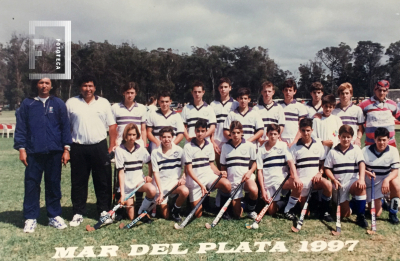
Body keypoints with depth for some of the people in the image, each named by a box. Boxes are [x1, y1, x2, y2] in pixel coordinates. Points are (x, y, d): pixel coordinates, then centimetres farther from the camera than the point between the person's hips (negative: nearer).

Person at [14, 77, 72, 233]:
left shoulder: (58, 104, 7)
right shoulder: (27, 104, 5)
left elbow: (65, 126, 7)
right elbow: (20, 127, 5)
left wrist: (66, 148, 2)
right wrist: (21, 149, -2)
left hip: (54, 152, 1)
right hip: (33, 153, 0)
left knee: (54, 184, 8)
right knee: (31, 184, 2)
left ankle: (54, 216, 18)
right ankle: (30, 218, 11)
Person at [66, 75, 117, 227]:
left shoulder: (103, 103, 8)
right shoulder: (71, 103, 6)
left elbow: (112, 126, 7)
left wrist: (112, 147, 1)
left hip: (100, 147, 0)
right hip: (78, 148, 0)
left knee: (103, 181, 5)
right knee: (78, 182, 6)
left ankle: (104, 211, 17)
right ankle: (78, 213, 16)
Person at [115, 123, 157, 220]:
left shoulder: (141, 149, 1)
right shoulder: (119, 150, -9)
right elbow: (121, 172, -12)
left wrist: (149, 176, -7)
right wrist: (122, 194, -17)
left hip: (139, 180, 2)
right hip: (126, 184, -2)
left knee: (152, 190, -33)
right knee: (131, 217, -4)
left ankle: (142, 211, -7)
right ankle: (123, 204, 28)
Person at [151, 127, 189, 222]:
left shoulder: (179, 150, -1)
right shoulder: (155, 153, -4)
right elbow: (156, 173, -7)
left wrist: (183, 178, -13)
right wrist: (160, 191, -15)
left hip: (175, 182, 1)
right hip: (161, 184, -1)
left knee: (185, 191, -34)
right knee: (165, 216, -4)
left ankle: (175, 210, -4)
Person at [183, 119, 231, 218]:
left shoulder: (209, 146, 6)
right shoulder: (188, 147, -7)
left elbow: (211, 165, 12)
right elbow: (189, 169, -9)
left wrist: (219, 172, -10)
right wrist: (200, 184, -20)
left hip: (209, 175, 3)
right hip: (194, 180, -2)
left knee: (227, 184, -29)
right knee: (197, 214, -5)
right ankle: (192, 199, 29)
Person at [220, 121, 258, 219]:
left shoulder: (249, 146, -2)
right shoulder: (225, 147, 4)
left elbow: (254, 162, 5)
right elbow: (223, 167, 11)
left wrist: (250, 171, -14)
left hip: (246, 178, -2)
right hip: (232, 181, 2)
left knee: (254, 190, -38)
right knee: (237, 214, -2)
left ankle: (251, 210, -8)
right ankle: (240, 204, 35)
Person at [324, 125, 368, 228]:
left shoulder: (356, 149, 3)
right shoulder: (333, 152, 6)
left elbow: (361, 164, -10)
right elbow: (327, 169, 4)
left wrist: (361, 178, -27)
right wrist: (334, 179, -13)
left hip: (353, 181, -1)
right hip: (339, 184, 1)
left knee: (361, 187, -39)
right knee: (345, 214, -4)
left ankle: (360, 216, -22)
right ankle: (350, 205, 34)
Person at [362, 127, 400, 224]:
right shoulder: (365, 151, -8)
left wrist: (386, 180, -35)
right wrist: (366, 172, -29)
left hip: (386, 180, 0)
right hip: (371, 184, 0)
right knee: (376, 213, -8)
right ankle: (378, 201, 33)